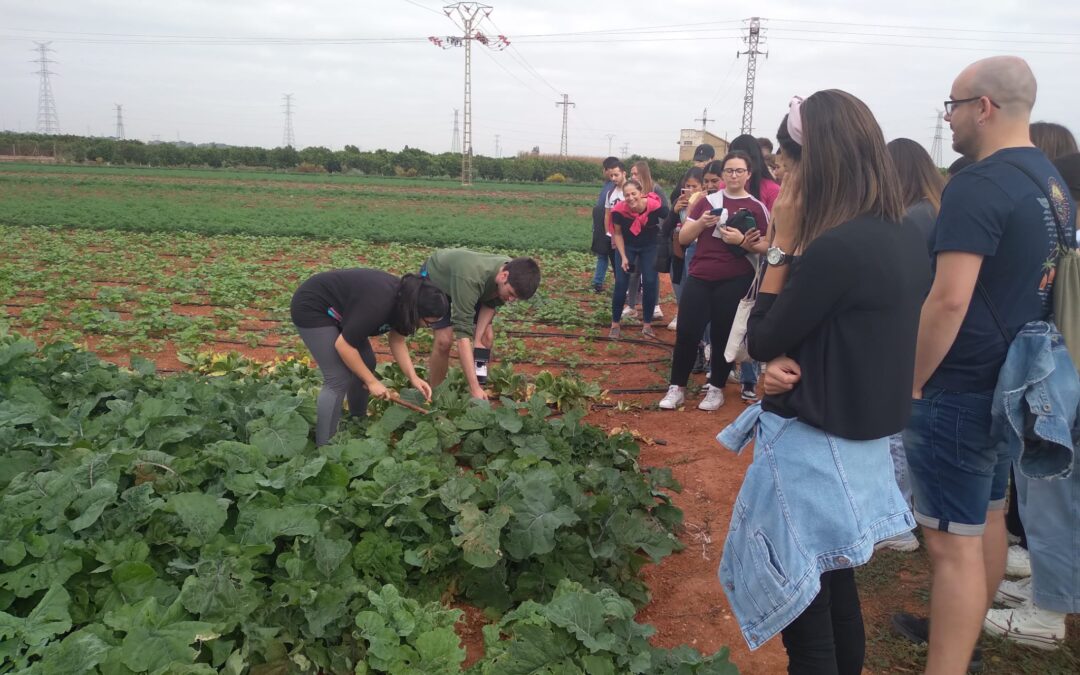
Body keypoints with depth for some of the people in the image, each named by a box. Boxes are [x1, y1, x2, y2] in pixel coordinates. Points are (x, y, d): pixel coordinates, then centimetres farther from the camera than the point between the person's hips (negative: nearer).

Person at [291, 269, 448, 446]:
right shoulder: (378, 304, -35)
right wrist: (372, 382, -18)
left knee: (366, 364, 10)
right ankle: (324, 448, -4)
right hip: (311, 308, -9)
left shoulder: (404, 298, -8)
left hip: (337, 308, 9)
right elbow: (343, 345, -28)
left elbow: (397, 340, 4)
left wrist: (413, 378, -5)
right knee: (339, 378, -13)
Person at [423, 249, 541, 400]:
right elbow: (463, 333, -46)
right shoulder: (470, 279, -46)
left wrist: (478, 339, -22)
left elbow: (490, 305, -8)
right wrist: (474, 387, -49)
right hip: (434, 277, -5)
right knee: (445, 339, -19)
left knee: (487, 336, -8)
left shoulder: (515, 273, -27)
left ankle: (478, 397, 4)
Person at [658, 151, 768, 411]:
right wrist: (701, 222, -12)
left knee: (723, 335, 6)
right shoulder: (707, 201, 7)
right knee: (686, 332, 0)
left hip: (734, 281, -2)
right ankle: (677, 388, 12)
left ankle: (716, 389, 21)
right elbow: (683, 238, 6)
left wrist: (742, 241, -19)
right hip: (699, 277, 2)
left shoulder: (756, 207, 0)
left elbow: (766, 245, -3)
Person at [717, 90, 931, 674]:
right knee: (837, 596, 25)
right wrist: (787, 365, -6)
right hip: (864, 442, 9)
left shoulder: (833, 248, -25)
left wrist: (783, 242, -13)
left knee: (803, 609, 7)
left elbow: (761, 341, -13)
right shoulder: (906, 241, 3)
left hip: (814, 449, -9)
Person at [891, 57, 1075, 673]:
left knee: (954, 541, -3)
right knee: (988, 516, 22)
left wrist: (911, 382, -16)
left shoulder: (979, 184, -21)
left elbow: (949, 300, -27)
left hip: (961, 391, -10)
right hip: (1014, 382, 10)